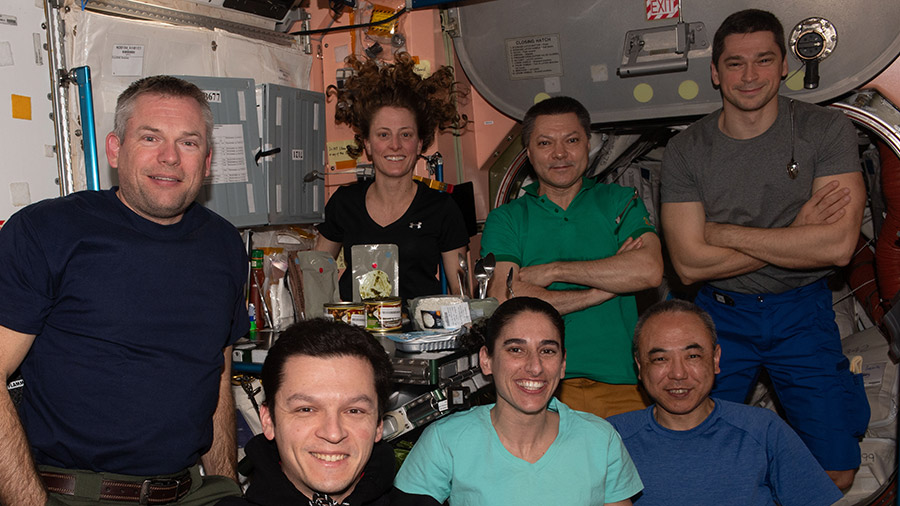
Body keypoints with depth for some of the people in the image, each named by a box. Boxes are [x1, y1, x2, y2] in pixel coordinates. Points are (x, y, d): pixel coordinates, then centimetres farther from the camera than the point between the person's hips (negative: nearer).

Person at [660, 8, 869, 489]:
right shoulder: (686, 150, -5)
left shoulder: (827, 131, -6)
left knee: (837, 470, -1)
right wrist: (794, 233, -15)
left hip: (802, 310, 0)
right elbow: (690, 264, -12)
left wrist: (723, 234, -15)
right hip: (721, 313, 0)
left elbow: (838, 245, -18)